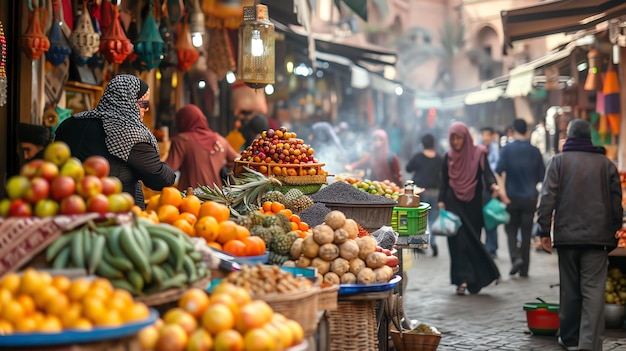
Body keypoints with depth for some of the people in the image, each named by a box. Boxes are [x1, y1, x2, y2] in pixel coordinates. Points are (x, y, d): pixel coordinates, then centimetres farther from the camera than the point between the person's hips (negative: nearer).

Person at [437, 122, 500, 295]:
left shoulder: (478, 153, 1)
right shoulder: (448, 157, 8)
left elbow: (486, 171, -11)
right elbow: (444, 182, 8)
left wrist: (493, 184, -32)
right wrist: (441, 201, -3)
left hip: (473, 204, -1)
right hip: (454, 204, 1)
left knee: (473, 240, 3)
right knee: (458, 241, -7)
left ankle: (464, 279, 15)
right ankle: (463, 280, -9)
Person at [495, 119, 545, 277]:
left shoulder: (507, 149, -6)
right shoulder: (535, 151, 1)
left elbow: (499, 172, -14)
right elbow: (542, 176, 4)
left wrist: (502, 192, -9)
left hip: (512, 197, -2)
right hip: (530, 197, 2)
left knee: (511, 229, 11)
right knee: (526, 232, 8)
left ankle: (515, 257, -12)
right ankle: (524, 269, 9)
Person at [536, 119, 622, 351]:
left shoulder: (558, 161, 3)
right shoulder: (606, 164, 9)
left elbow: (547, 197, -4)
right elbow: (616, 203, 9)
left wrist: (544, 231, -2)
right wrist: (613, 233, 14)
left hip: (567, 235, 0)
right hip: (598, 236, 0)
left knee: (569, 289, 11)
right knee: (593, 291, -3)